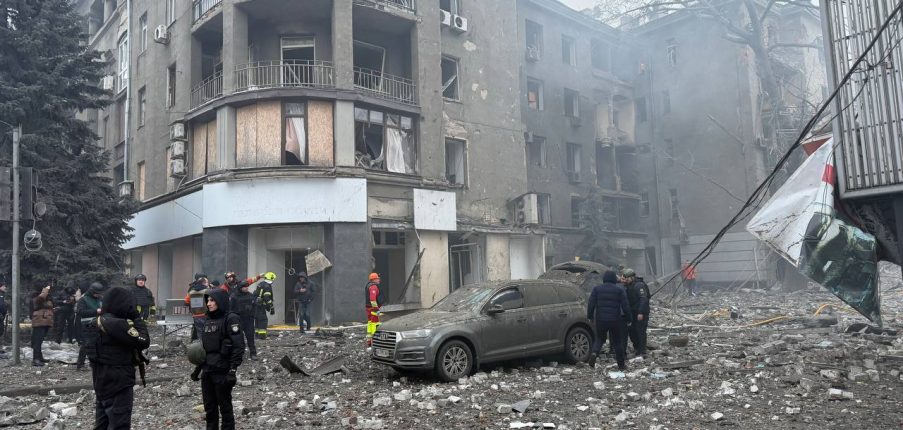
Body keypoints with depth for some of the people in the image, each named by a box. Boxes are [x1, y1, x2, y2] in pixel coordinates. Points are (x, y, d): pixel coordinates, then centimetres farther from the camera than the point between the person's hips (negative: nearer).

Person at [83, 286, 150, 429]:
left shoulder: (95, 322, 8)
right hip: (118, 384, -9)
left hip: (101, 383, 9)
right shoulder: (117, 324, -21)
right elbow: (143, 342, -17)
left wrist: (131, 320, 5)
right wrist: (137, 318, -7)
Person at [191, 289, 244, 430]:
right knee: (209, 407, 13)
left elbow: (238, 346, -17)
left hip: (222, 371, -7)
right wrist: (198, 368, 19)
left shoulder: (230, 319, -11)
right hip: (207, 371, 7)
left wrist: (233, 370, -22)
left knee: (225, 407, 2)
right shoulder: (208, 320, 13)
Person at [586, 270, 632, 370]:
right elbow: (625, 306, -4)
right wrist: (629, 319, 5)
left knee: (599, 338, 16)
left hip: (600, 320, 1)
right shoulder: (620, 290, -1)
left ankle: (594, 353, -13)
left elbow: (591, 304, -2)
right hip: (615, 320, -1)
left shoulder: (596, 289, 1)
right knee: (617, 341, 11)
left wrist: (590, 316, 9)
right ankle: (621, 364, 15)